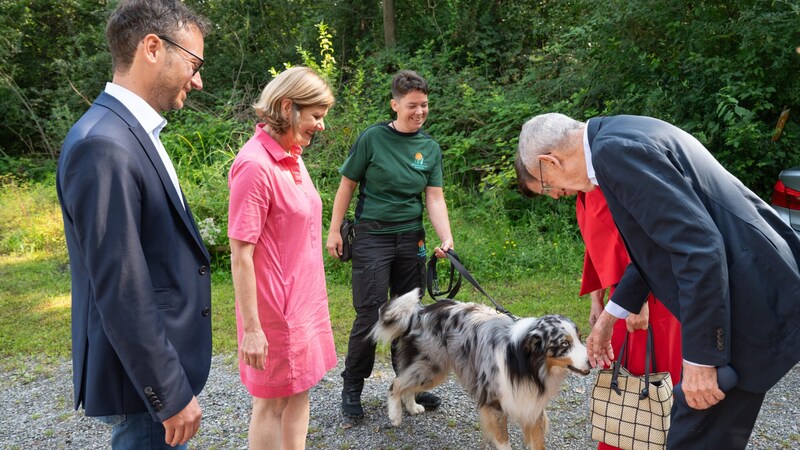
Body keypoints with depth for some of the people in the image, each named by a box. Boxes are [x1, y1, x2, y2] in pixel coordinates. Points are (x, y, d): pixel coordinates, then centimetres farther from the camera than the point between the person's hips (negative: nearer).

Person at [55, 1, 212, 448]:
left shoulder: (135, 134, 8)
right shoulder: (103, 146, -23)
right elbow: (121, 294, -24)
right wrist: (171, 395, -19)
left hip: (160, 364, 9)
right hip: (145, 378, -9)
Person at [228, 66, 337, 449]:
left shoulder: (291, 156, 6)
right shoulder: (255, 165, -20)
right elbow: (240, 255, -20)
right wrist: (252, 328, -19)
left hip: (303, 299, 8)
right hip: (275, 306, -8)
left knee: (299, 392, 17)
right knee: (272, 402, 7)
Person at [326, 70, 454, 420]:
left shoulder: (431, 148, 6)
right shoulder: (372, 138, -6)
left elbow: (435, 198, 1)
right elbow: (347, 185, 0)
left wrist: (446, 239, -13)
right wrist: (334, 230, -2)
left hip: (411, 239, 4)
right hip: (372, 236, -4)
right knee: (371, 315, -4)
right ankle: (352, 387, 15)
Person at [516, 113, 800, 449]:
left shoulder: (614, 149, -19)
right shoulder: (625, 134, 13)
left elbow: (698, 246, -26)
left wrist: (700, 357, -20)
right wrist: (608, 316, 26)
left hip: (745, 307, -10)